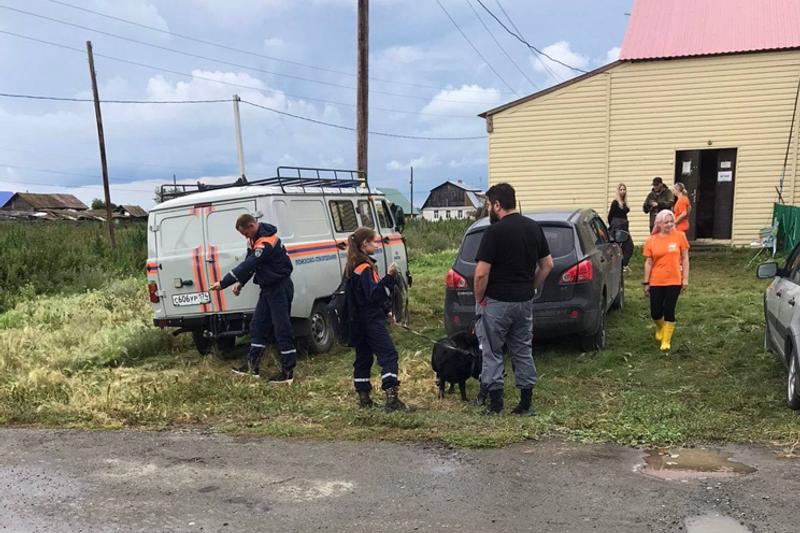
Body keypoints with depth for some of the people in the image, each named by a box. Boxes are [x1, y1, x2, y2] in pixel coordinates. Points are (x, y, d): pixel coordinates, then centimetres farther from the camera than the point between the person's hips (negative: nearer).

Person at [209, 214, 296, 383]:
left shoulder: (266, 242, -26)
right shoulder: (255, 239, 6)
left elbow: (248, 266, -29)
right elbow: (248, 263, 15)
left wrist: (222, 283, -26)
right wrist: (240, 282, 1)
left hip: (280, 288, -10)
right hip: (268, 287, 10)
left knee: (282, 328, -6)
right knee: (257, 325, 11)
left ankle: (288, 372, -1)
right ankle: (253, 366, 19)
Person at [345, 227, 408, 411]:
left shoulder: (353, 266, 14)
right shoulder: (364, 267, -16)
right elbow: (373, 294, -24)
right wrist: (388, 277, -30)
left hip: (359, 320, 10)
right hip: (371, 319, -10)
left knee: (363, 357, 13)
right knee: (389, 354, -11)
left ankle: (363, 397, 18)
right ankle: (391, 397, -19)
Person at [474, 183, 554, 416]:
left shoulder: (494, 231, -15)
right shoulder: (534, 227, 6)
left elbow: (481, 273, -17)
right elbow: (547, 265, 11)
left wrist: (478, 300, -4)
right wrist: (532, 288, 17)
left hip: (496, 301, -6)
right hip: (525, 301, 6)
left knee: (492, 352, 5)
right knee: (523, 350, 15)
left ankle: (495, 404, 8)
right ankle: (526, 403, 18)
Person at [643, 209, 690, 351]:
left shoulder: (679, 236, -3)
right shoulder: (651, 240, 0)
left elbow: (685, 259, 1)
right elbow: (648, 263, 3)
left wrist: (685, 279, -3)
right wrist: (646, 283, 3)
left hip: (674, 281, -1)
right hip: (656, 282, 2)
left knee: (669, 311, -2)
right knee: (655, 312, 3)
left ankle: (666, 341, 13)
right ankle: (660, 329, 37)